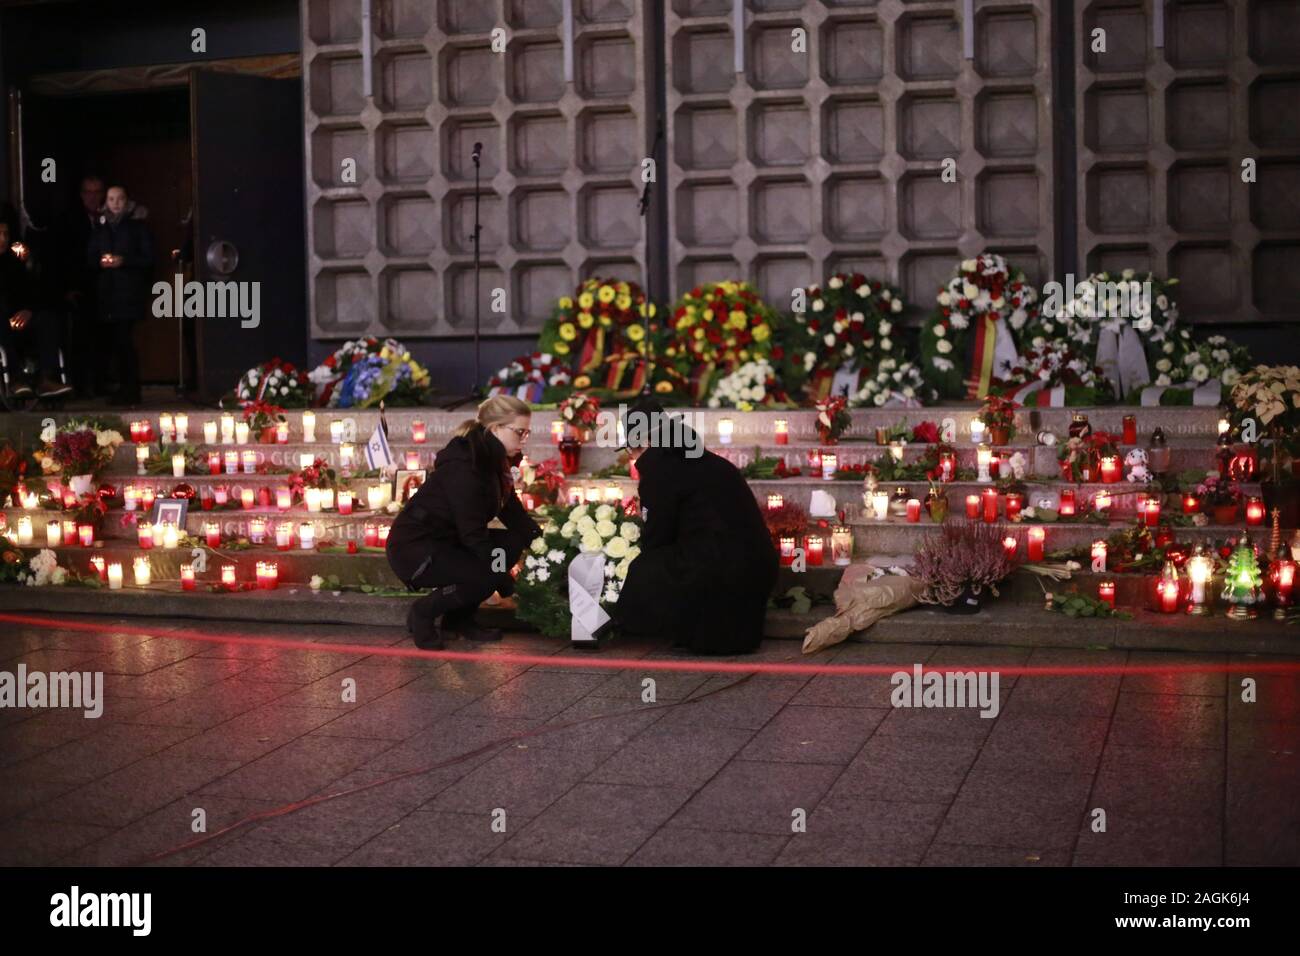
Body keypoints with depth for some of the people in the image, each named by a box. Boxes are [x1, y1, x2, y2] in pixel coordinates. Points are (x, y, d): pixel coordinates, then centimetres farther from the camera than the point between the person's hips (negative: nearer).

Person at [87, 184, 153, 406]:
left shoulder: (138, 227, 5)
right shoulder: (101, 229, 18)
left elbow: (148, 259, -1)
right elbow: (90, 258, 16)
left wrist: (124, 261, -15)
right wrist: (100, 262, -6)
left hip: (130, 293, -5)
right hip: (106, 293, 5)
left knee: (122, 339, -14)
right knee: (110, 341, 0)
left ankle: (130, 391, -10)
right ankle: (126, 388, 10)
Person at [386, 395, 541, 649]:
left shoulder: (492, 459, 4)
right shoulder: (463, 466, -24)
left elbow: (513, 512, 5)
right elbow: (472, 533, -25)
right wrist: (507, 584, -21)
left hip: (445, 540, 10)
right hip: (412, 548, -10)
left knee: (513, 544, -1)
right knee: (487, 575, -26)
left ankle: (460, 618, 8)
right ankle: (423, 612, -3)